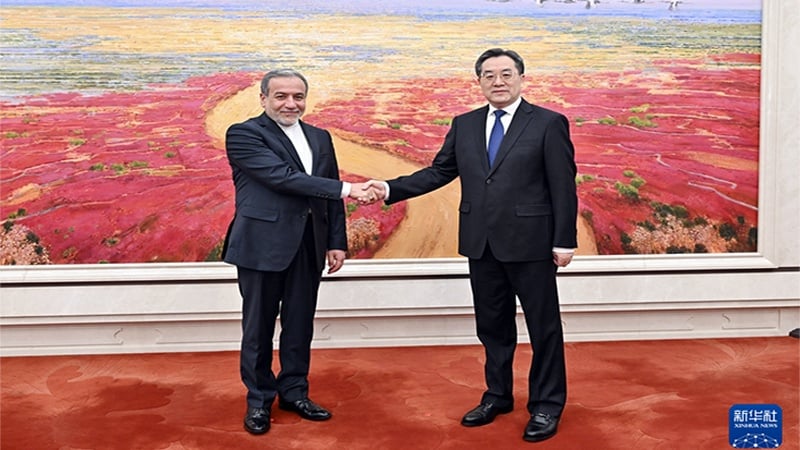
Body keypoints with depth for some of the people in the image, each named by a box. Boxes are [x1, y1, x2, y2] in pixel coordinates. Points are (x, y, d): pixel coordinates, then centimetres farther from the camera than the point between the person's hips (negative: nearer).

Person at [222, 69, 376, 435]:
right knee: (259, 327, 7)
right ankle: (259, 399, 23)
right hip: (263, 243, -5)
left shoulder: (320, 138, 12)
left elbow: (330, 194, 13)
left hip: (309, 245, 5)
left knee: (300, 324, 13)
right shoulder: (243, 134, -7)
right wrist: (346, 189, -22)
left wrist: (337, 242, 7)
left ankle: (294, 391, 29)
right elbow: (282, 177, -20)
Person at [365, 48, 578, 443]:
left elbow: (563, 186, -7)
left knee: (543, 327, 6)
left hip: (530, 243, -4)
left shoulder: (549, 123, -4)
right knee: (492, 326, 16)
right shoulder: (464, 125, 9)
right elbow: (438, 171, 8)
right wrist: (392, 188, -4)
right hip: (482, 244, 5)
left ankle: (546, 406, 22)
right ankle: (497, 395, 32)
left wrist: (565, 241, -10)